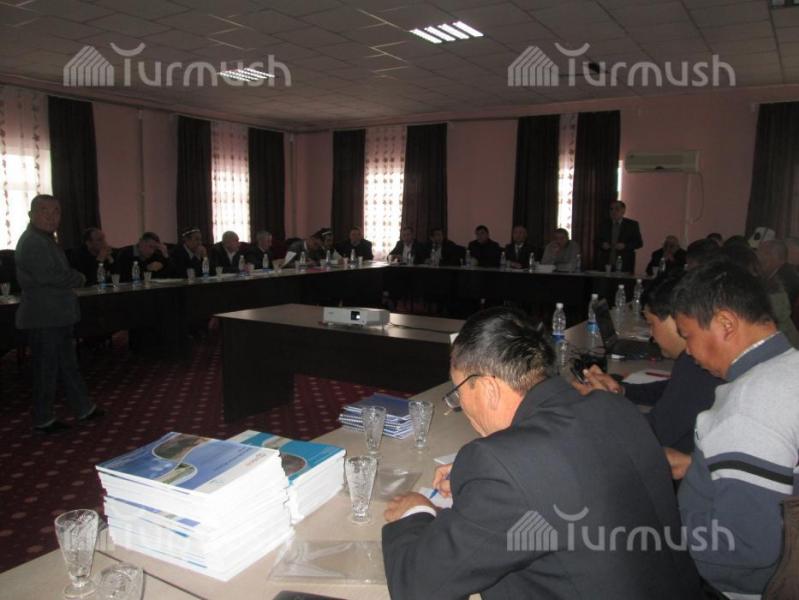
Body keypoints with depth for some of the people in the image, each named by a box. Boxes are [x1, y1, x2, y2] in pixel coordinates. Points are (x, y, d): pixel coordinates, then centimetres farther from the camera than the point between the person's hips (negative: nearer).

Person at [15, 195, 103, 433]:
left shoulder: (46, 240, 17)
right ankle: (43, 420, 14)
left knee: (68, 364, 16)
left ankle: (83, 408, 27)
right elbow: (45, 276, -26)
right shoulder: (32, 241, -16)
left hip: (57, 316, 10)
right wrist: (78, 278, -13)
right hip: (44, 318, -10)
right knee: (46, 368, 1)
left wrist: (73, 277, -1)